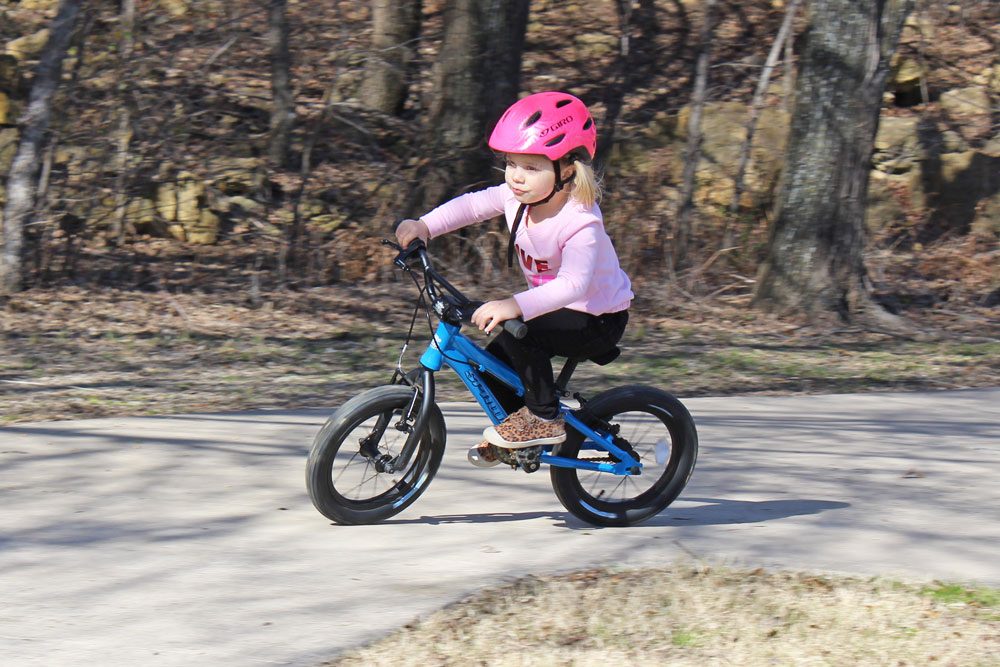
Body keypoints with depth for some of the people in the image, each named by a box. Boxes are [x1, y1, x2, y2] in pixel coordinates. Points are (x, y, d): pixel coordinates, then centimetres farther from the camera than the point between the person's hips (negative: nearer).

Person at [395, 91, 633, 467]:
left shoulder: (580, 222, -32)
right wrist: (423, 226, -15)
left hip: (598, 320, -8)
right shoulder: (516, 197, -9)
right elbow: (470, 205, 2)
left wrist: (515, 306, -57)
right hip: (553, 306, 8)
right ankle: (515, 419, 30)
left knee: (517, 335, -30)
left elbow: (572, 283, -44)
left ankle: (544, 418, -13)